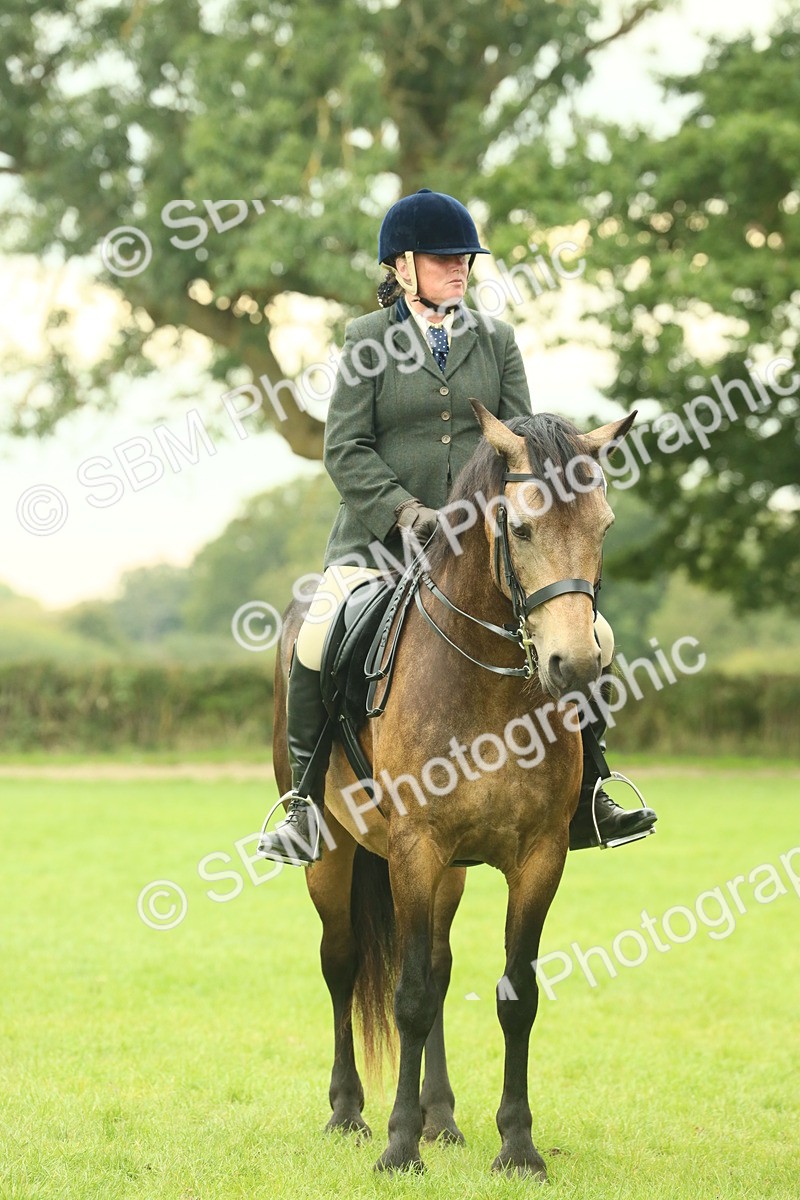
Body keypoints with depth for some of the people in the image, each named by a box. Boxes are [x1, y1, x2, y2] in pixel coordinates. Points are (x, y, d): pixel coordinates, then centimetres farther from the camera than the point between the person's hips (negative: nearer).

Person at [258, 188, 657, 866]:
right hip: (383, 531, -3)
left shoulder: (495, 340, 12)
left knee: (591, 638, -9)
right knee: (317, 645, -26)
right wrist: (406, 510, -18)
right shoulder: (370, 340, 3)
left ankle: (585, 803, 4)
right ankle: (307, 809, -12)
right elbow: (346, 449, -4)